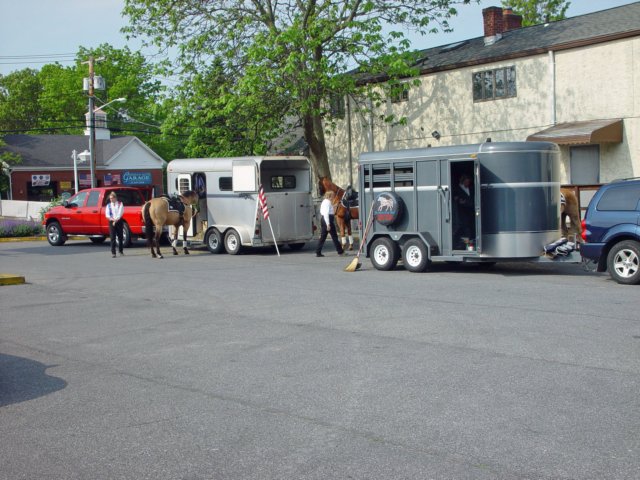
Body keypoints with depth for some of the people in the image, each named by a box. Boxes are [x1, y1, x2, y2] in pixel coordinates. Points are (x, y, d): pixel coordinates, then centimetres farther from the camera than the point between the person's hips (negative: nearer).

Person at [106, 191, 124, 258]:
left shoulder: (120, 204, 5)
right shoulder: (108, 205, 10)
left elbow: (120, 213, -6)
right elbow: (107, 214, 2)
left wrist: (116, 219, -15)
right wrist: (112, 219, -15)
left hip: (119, 221, 0)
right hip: (111, 222, 0)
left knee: (120, 236, 7)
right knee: (112, 237, -6)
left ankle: (120, 250, 23)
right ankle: (113, 252, -7)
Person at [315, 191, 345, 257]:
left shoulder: (324, 202, 18)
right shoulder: (328, 202, -13)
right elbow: (326, 214, -21)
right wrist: (328, 224, -25)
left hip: (323, 219, 10)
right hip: (328, 220, -10)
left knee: (323, 237, 8)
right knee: (334, 236, -1)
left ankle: (318, 252, 4)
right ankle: (340, 251, 7)